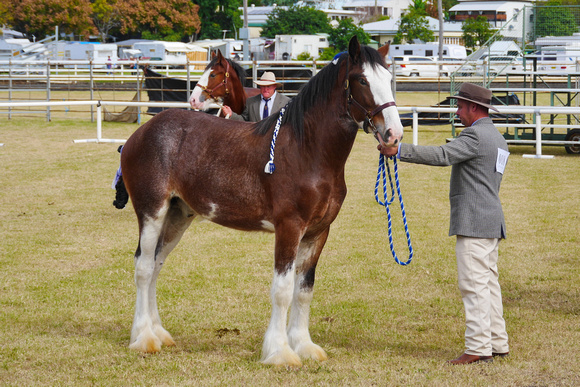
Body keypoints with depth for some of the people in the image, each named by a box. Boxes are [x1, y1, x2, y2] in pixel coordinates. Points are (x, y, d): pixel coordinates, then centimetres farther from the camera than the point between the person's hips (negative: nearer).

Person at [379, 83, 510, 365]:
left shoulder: (475, 136, -15)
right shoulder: (497, 138, 18)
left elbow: (441, 155, -25)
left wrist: (398, 151, -26)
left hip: (473, 222, -10)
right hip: (492, 222, 10)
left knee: (474, 284, -9)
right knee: (488, 282, 13)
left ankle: (479, 347, -11)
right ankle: (497, 344, 16)